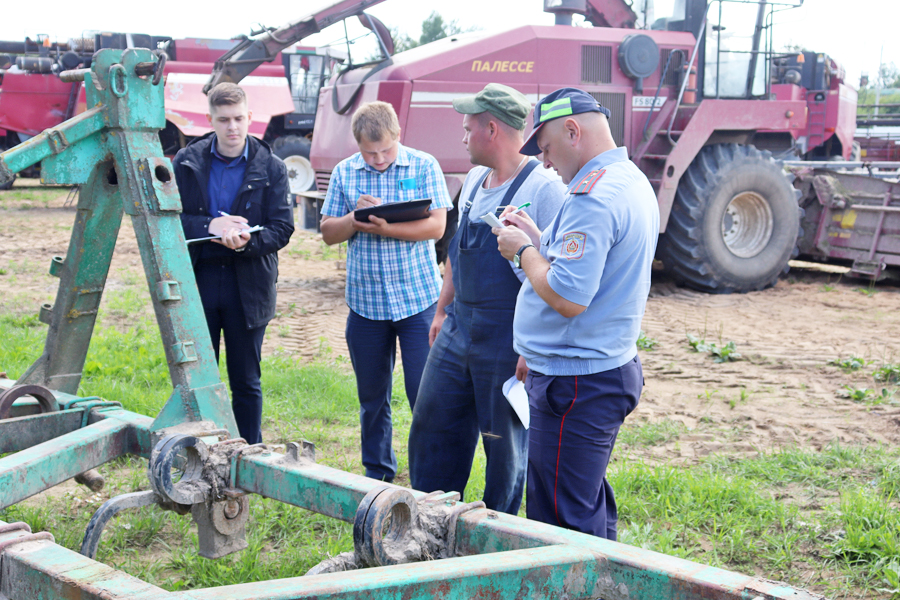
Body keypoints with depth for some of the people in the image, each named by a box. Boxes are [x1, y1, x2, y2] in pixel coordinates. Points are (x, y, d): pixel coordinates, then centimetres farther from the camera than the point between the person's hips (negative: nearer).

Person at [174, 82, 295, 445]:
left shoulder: (271, 168, 0)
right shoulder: (186, 162, 4)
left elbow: (282, 228, -5)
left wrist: (246, 240, -24)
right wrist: (209, 226, -19)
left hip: (247, 287, -1)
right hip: (197, 281, 1)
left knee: (246, 383, 8)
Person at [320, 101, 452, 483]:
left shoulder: (423, 166, -2)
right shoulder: (344, 173, 5)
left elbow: (436, 226, -10)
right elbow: (328, 233, 6)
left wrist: (384, 227, -22)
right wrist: (355, 217, -15)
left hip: (418, 300, -3)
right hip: (365, 302, 3)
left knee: (424, 392, -4)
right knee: (371, 395, 12)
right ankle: (377, 472, 27)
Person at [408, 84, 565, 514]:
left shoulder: (543, 189, -17)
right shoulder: (474, 180, 10)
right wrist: (443, 311, 21)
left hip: (508, 343, -8)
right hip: (457, 331, 8)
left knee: (506, 445, 6)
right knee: (431, 430, 14)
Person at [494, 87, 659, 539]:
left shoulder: (592, 196, -21)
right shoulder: (634, 182, 13)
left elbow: (568, 298, -26)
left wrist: (524, 251, -11)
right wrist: (540, 241, 12)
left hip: (575, 383, -11)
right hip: (612, 367, 11)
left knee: (561, 526, -3)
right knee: (590, 511, 20)